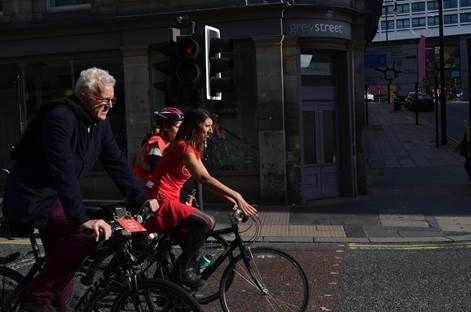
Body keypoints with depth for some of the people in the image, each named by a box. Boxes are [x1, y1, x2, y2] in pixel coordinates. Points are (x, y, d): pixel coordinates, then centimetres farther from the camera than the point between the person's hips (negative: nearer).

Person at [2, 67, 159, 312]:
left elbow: (116, 163, 6)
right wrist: (82, 219, -40)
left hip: (55, 197, 9)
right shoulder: (60, 118, -25)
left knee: (62, 260, 14)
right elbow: (63, 172, -34)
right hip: (29, 200, -9)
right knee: (87, 234, -27)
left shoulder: (100, 123, 2)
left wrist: (141, 200, 0)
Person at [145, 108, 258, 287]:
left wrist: (233, 202, 3)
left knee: (193, 246, 13)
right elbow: (204, 179, -26)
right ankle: (182, 269, -11)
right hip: (161, 204, -10)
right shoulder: (183, 147, -14)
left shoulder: (194, 150, 16)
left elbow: (208, 182, 13)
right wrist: (236, 196, -28)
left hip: (169, 203, 10)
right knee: (206, 222, -23)